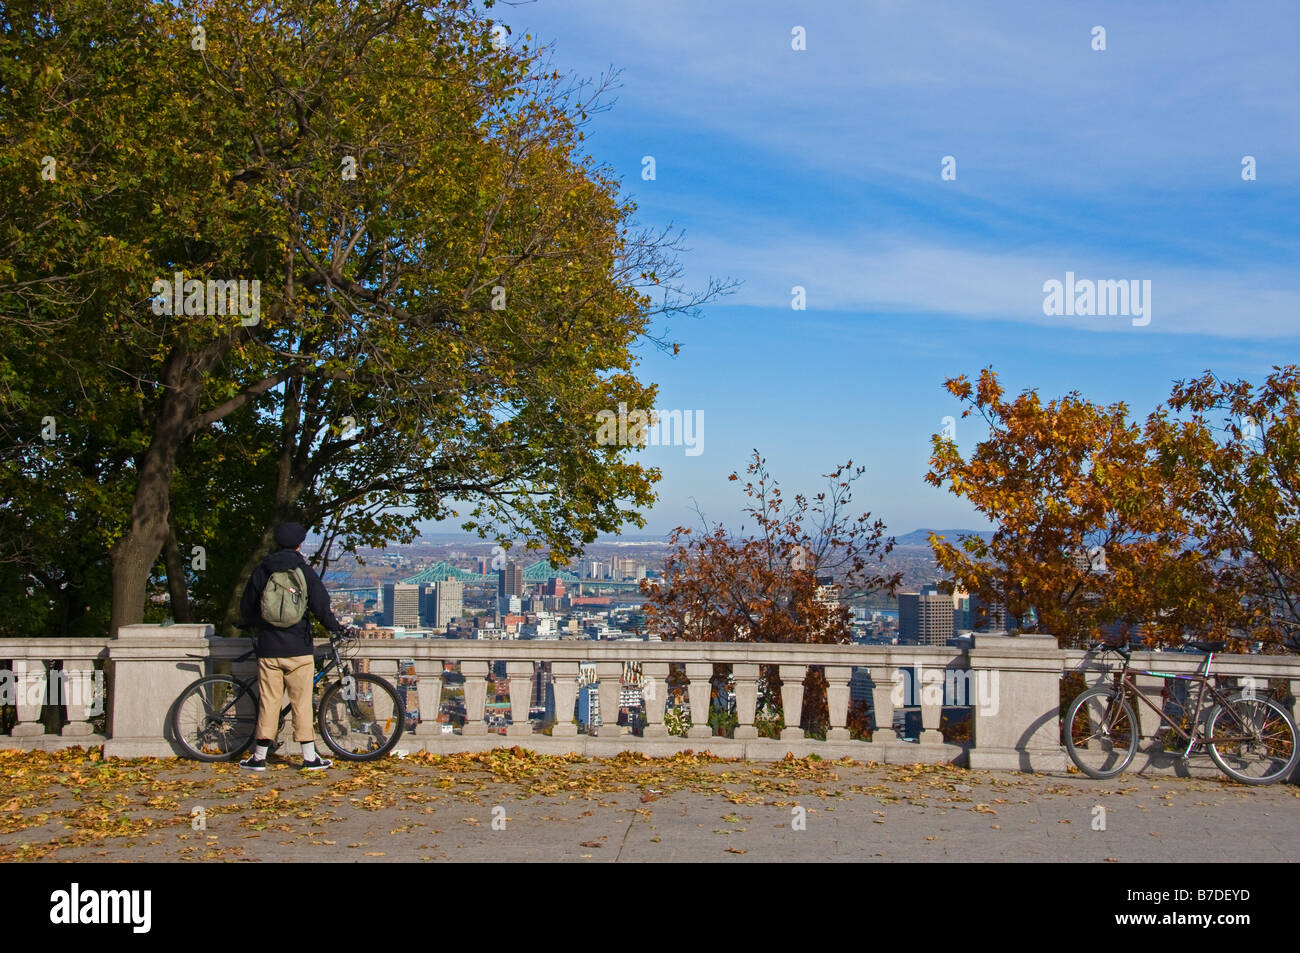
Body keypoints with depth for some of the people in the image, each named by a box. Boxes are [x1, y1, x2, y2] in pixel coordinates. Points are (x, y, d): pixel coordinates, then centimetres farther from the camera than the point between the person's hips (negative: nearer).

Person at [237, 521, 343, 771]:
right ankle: (310, 758, 6)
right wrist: (336, 627, 15)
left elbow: (247, 606, 14)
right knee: (302, 703, 3)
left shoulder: (261, 572, 5)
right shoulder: (305, 571, -2)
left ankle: (259, 757, 9)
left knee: (268, 703, 6)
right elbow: (321, 605, -2)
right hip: (299, 649, -2)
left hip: (268, 649, 2)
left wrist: (245, 624, 36)